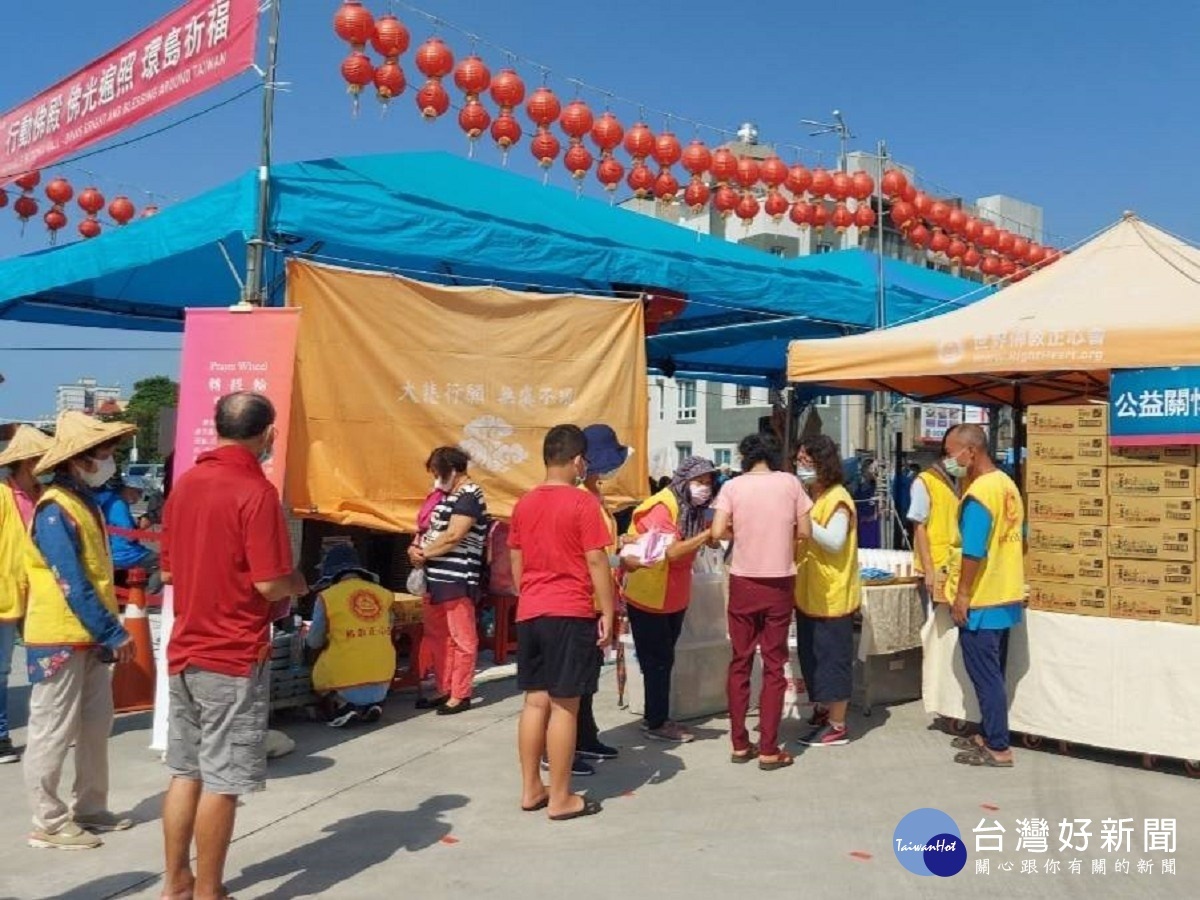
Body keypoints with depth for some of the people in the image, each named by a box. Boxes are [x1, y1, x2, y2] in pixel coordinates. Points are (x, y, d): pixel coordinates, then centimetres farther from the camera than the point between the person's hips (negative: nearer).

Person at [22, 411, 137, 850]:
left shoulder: (85, 502, 12)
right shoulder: (55, 510, -17)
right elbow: (72, 584, -22)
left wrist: (108, 632, 10)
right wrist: (114, 634, -19)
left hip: (89, 637, 9)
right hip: (60, 640, -9)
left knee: (96, 724, 14)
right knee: (53, 732, 1)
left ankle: (89, 808, 26)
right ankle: (49, 823, 11)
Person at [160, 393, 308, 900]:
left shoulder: (184, 483, 5)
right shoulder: (256, 492, -17)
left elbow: (168, 571, 12)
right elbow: (270, 583, -20)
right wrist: (298, 585, 0)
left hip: (185, 649, 8)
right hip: (235, 655, -7)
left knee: (185, 772, 16)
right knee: (221, 782, 3)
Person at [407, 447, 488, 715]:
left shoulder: (469, 496, -11)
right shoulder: (447, 496, 19)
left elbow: (452, 536, -18)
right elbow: (432, 529, 22)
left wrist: (423, 554, -7)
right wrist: (416, 548, 1)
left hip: (457, 579, -10)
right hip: (436, 577, 10)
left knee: (461, 638, -2)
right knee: (437, 636, 15)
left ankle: (460, 695, 5)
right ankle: (445, 690, 25)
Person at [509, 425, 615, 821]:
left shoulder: (524, 504, 9)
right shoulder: (582, 502, -10)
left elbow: (516, 562, 15)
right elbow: (596, 561, -10)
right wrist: (607, 613, -5)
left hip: (530, 613, 6)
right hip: (571, 614, -6)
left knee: (535, 701, 12)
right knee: (564, 705, -1)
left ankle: (530, 790, 19)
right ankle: (561, 798, 6)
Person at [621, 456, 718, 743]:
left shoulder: (694, 510, 5)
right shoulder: (662, 508, -20)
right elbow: (670, 551, -29)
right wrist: (708, 533, -32)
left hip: (675, 599, 8)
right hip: (649, 599, -8)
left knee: (664, 660, 14)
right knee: (657, 661, -1)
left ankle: (656, 719, 23)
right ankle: (656, 724, 8)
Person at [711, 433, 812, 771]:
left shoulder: (733, 486, -3)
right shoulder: (790, 482, -1)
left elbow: (718, 532, -11)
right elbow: (805, 531, -2)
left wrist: (740, 531, 9)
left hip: (743, 582, 0)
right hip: (779, 584, 0)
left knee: (740, 662, 11)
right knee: (774, 665, 6)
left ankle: (740, 744, 17)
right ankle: (769, 750, 7)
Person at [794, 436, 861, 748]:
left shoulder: (837, 498, -13)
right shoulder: (806, 496, 13)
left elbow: (835, 541, -25)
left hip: (832, 595, -9)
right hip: (808, 593, 9)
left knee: (832, 657, -2)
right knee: (811, 655, 15)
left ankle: (837, 727, 6)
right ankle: (822, 710, 30)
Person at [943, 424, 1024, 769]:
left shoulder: (979, 493, -20)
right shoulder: (1007, 484, 8)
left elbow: (973, 552, -23)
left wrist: (962, 594, -16)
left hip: (981, 601, -9)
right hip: (1006, 596, 9)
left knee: (984, 675, 0)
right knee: (992, 673, 17)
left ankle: (998, 749, 6)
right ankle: (988, 735, 27)